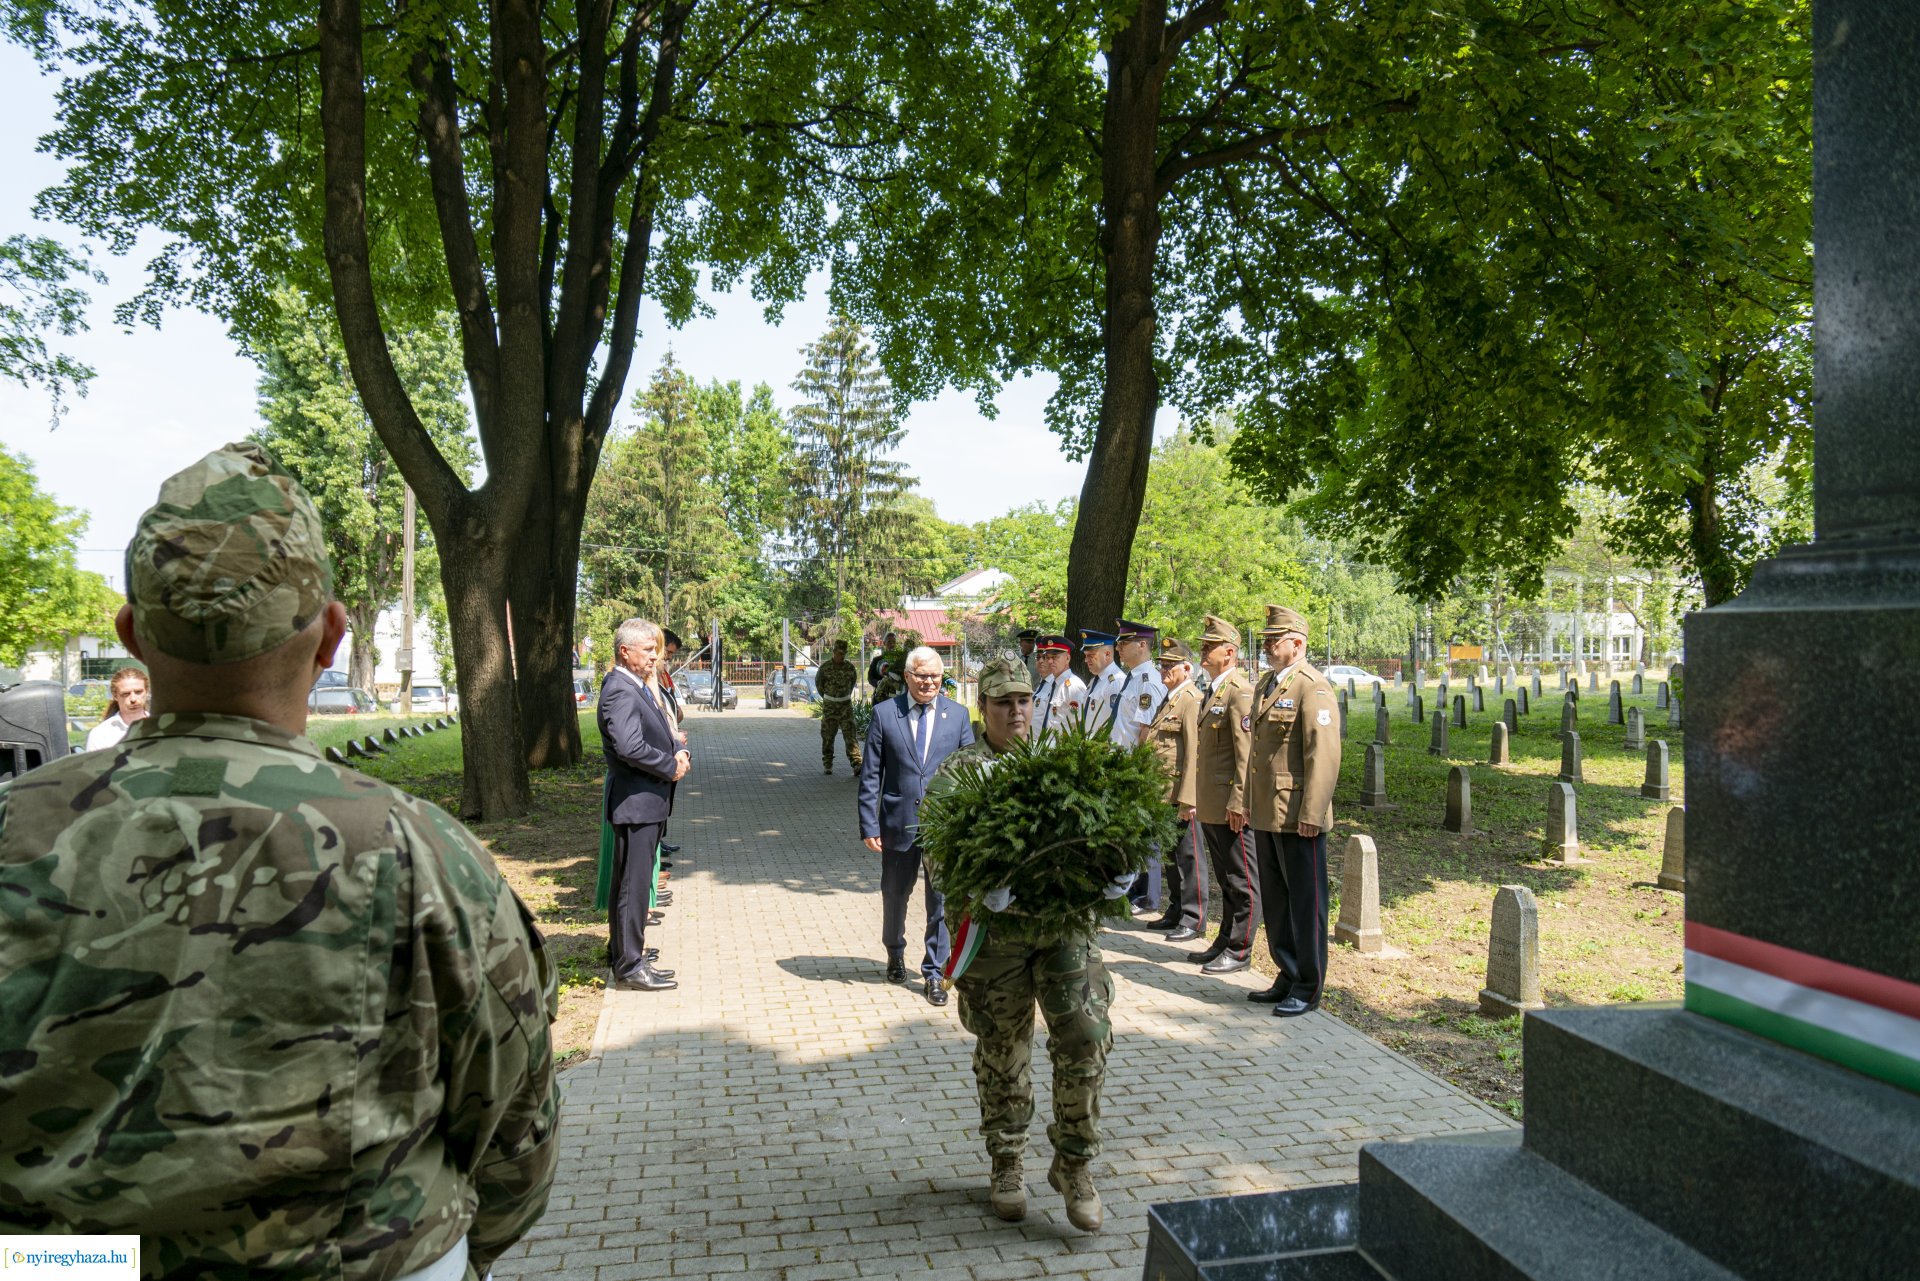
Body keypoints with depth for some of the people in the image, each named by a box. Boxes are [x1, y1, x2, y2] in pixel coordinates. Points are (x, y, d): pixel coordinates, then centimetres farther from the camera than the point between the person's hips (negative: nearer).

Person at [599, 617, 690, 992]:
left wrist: (679, 751, -1)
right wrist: (670, 767, -17)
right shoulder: (620, 691, -18)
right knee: (633, 885, -3)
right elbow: (630, 746, -29)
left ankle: (622, 954, 30)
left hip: (649, 801, 10)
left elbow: (661, 733, 20)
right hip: (635, 802, -10)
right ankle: (630, 966, 5)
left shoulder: (639, 688, 14)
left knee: (628, 883, 18)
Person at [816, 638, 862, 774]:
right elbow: (818, 682, 10)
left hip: (846, 705, 1)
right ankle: (827, 764, 19)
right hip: (829, 706, 0)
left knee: (850, 734, -9)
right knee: (828, 736, 5)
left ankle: (856, 764, -16)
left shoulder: (849, 667, 0)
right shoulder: (825, 667, -5)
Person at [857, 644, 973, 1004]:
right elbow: (870, 775, -1)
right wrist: (869, 825, -7)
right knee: (894, 894, 17)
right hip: (898, 822, 0)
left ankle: (935, 973, 18)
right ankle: (895, 954, 43)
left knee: (941, 900, 3)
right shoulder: (884, 714, -1)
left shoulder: (957, 715, 3)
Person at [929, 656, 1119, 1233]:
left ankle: (1073, 1164, 15)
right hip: (994, 932, -2)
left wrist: (1114, 870, -15)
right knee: (1002, 1055, 12)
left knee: (1085, 1039, -7)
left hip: (1066, 925, 2)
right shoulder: (957, 772, -2)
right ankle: (1007, 1164, 34)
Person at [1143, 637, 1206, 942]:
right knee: (1170, 855, 16)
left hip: (1182, 794, -9)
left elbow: (1194, 753, -19)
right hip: (1163, 793, 9)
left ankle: (1194, 919, 7)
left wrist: (1187, 800, -22)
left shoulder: (1192, 701, -13)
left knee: (1188, 856, -1)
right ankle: (1176, 911, 27)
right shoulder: (1168, 700, 17)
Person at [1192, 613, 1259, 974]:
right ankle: (1225, 941, 27)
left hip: (1231, 806, -10)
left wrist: (1238, 801, -22)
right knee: (1225, 880, 18)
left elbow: (1247, 751, -20)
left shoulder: (1240, 692, -15)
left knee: (1241, 882, 1)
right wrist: (1200, 799, 19)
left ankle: (1239, 951, 9)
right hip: (1211, 806, 10)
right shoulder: (1213, 691, 16)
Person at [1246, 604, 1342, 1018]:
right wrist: (1251, 804, 18)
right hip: (1267, 816, 9)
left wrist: (1311, 814, -22)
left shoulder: (1313, 688, -11)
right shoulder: (1266, 685, 16)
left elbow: (1323, 755, -18)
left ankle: (1308, 988, 12)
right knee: (1274, 901, 16)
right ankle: (1288, 976, 28)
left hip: (1297, 817, -9)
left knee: (1305, 902, 2)